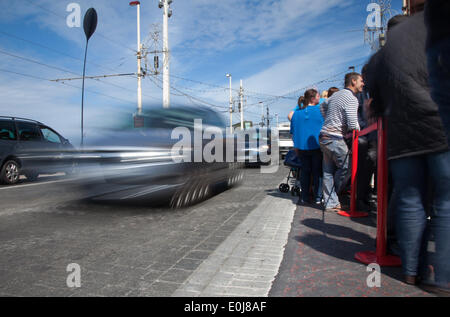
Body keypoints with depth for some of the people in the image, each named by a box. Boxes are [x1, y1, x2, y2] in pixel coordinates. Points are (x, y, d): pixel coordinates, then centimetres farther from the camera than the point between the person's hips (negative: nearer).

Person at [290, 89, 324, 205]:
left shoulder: (297, 113, 4)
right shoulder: (320, 111, -6)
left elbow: (293, 132, 8)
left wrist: (296, 146, 16)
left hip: (302, 147, 3)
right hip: (317, 146, -3)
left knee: (305, 171, 10)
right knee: (317, 171, 6)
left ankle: (304, 197, 11)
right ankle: (317, 197, 9)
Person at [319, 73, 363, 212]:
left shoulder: (335, 95, 19)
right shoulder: (351, 99, -9)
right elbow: (353, 125, -17)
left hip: (324, 136, 9)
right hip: (335, 138, -9)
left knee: (328, 171, 8)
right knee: (345, 168, 3)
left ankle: (330, 203, 10)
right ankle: (333, 199, 14)